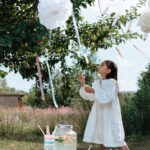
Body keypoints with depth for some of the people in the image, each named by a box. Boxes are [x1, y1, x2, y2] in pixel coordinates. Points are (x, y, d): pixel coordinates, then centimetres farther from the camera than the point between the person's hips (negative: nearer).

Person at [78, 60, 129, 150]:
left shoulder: (112, 82, -11)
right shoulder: (97, 83, 9)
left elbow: (107, 98, -22)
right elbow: (89, 96, 11)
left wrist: (94, 91, -25)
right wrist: (83, 84, 1)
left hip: (110, 115, -7)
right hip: (99, 114, 7)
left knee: (118, 139, -6)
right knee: (102, 138, 10)